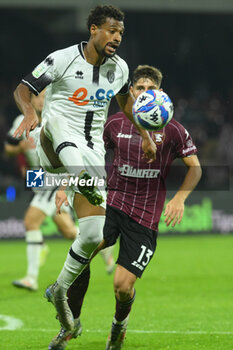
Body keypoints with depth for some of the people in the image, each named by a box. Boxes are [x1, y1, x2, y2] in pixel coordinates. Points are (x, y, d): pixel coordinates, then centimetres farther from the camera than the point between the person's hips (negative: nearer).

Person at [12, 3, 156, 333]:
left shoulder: (120, 68, 9)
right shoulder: (62, 60, -6)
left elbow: (125, 99, 28)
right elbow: (23, 89, -5)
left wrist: (145, 136, 22)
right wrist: (29, 111, -27)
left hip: (91, 151, 4)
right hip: (56, 145, -4)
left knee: (93, 235, -5)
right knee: (56, 118, -40)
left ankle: (60, 291, 16)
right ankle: (85, 180, -64)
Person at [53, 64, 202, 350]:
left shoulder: (172, 129, -2)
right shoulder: (115, 123, 6)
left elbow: (195, 167, 5)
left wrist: (179, 198, -11)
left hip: (145, 215, -2)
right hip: (112, 201, 2)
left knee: (123, 285, -9)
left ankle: (120, 323, 28)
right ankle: (72, 323, -5)